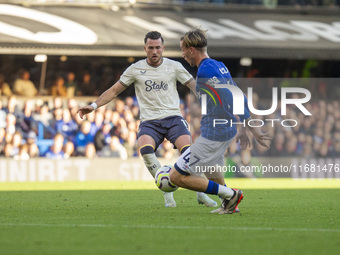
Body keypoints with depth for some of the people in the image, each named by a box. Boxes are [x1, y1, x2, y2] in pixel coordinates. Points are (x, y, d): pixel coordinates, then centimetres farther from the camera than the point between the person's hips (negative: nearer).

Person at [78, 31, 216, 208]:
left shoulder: (174, 67, 8)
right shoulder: (135, 69, 8)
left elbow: (195, 86, 14)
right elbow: (114, 90, 13)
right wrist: (94, 106, 4)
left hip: (173, 117, 0)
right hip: (149, 122, 0)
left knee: (187, 149, -24)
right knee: (145, 149, -32)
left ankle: (201, 193, -6)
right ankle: (167, 191, -21)